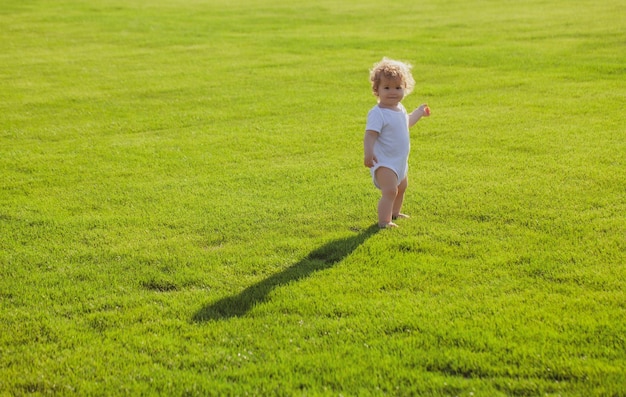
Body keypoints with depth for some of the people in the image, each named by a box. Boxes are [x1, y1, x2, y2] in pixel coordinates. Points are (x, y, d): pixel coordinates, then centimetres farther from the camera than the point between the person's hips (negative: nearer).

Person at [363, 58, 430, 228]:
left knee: (401, 188, 28)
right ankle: (383, 221, -20)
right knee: (390, 191, -24)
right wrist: (368, 153, -48)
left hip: (401, 161, 10)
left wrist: (419, 112, 38)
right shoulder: (377, 113, -24)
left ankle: (394, 213, 49)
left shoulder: (400, 109, 5)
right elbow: (370, 134, -33)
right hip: (384, 163, -10)